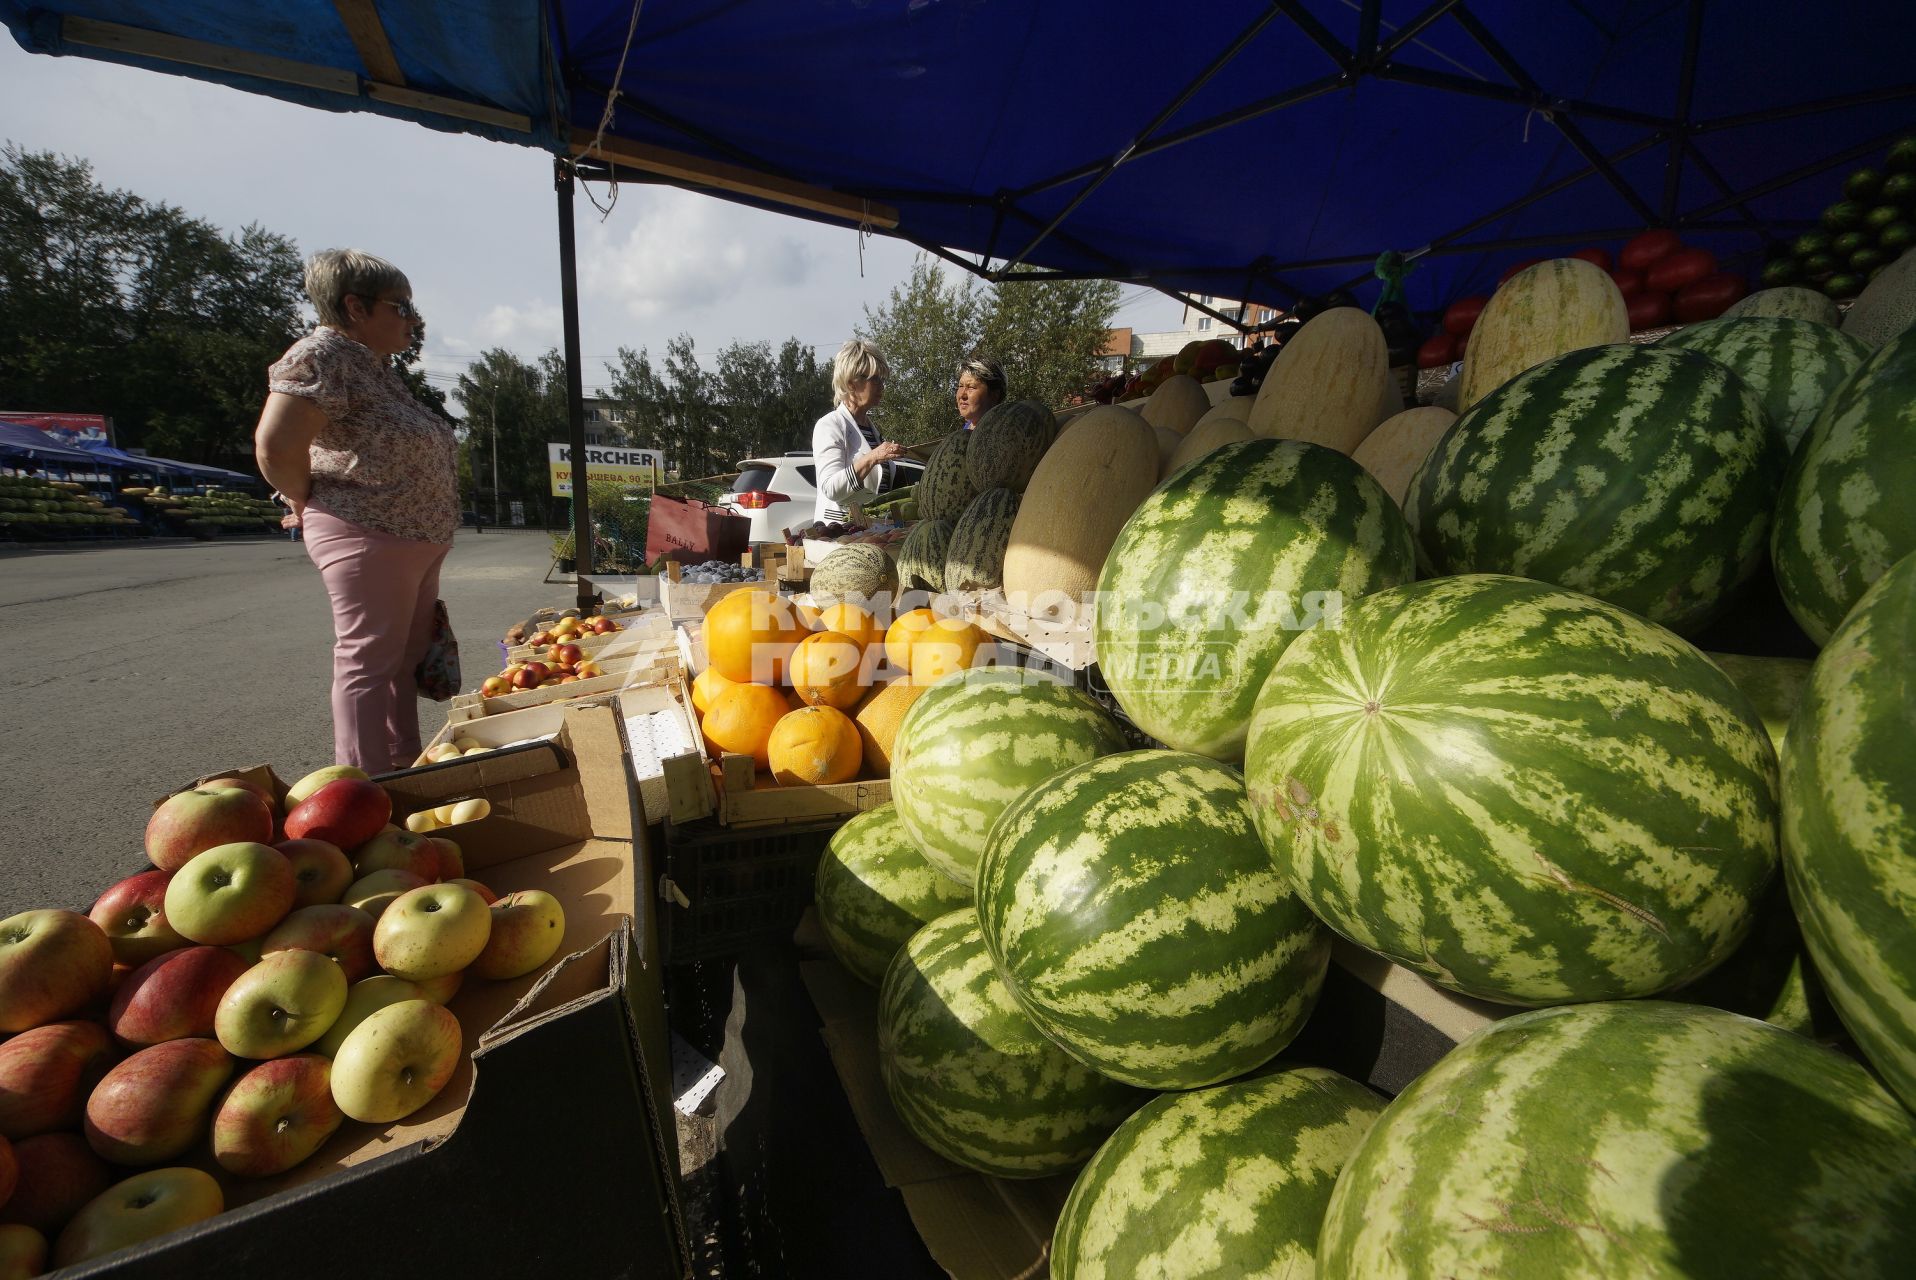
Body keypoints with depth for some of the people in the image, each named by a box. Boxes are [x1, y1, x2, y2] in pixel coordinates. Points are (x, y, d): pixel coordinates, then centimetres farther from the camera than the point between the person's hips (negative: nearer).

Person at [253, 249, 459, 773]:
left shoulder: (377, 364, 17)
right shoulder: (321, 354, -12)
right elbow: (275, 446, -21)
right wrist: (311, 504, -6)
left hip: (417, 541, 10)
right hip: (367, 538, -10)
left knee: (405, 659, 14)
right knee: (369, 661, -6)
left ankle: (404, 774, 26)